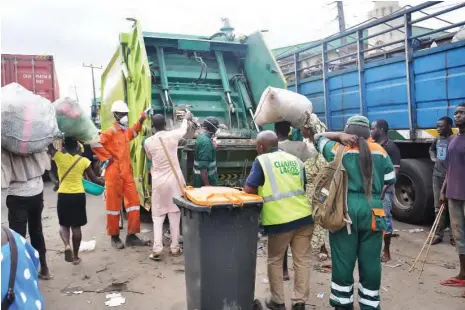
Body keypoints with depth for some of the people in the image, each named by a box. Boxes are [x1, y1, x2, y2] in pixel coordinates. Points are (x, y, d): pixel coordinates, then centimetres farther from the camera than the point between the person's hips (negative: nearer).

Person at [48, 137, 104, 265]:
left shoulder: (59, 157, -6)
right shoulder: (84, 161, -2)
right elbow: (94, 179, 5)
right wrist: (105, 183, 20)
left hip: (63, 196, -1)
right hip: (79, 196, 1)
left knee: (64, 225, 17)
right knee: (76, 226, 11)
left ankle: (67, 245, -10)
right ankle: (76, 256, 18)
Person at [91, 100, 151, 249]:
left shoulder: (126, 131, 15)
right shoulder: (111, 131, -11)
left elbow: (134, 131, 39)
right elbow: (95, 143, -22)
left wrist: (143, 117, 32)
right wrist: (106, 158, -16)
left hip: (127, 173, 8)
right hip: (114, 174, -8)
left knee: (134, 202, 6)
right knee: (113, 204, 2)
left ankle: (131, 236, 13)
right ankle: (114, 237, 13)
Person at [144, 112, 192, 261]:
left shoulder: (148, 142, -3)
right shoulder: (173, 135, -6)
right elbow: (183, 129, 17)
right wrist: (186, 118, 37)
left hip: (158, 181, 1)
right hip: (174, 180, 0)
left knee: (157, 215, 8)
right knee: (174, 214, 9)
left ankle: (157, 249, 2)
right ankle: (175, 247, 15)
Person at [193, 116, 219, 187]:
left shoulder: (202, 136, 6)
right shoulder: (206, 141, -24)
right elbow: (203, 166, -28)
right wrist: (207, 184, -26)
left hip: (200, 176, 10)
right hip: (204, 179, -10)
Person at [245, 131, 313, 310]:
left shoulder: (262, 160, -4)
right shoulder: (295, 159, 14)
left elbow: (249, 189, -9)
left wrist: (263, 190, 10)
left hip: (280, 219, -5)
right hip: (304, 216, 5)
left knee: (275, 261, 14)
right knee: (302, 260, 12)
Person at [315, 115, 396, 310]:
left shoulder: (338, 149, -2)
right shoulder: (379, 151, 5)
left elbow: (318, 138, 13)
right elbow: (391, 180, 9)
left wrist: (339, 136, 2)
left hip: (345, 212, -2)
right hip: (372, 213, 2)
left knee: (343, 262, 7)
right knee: (370, 263, 11)